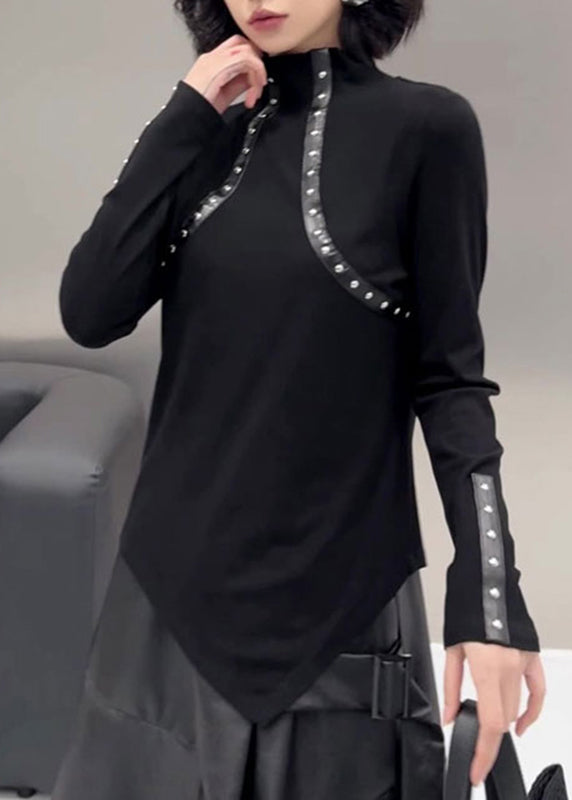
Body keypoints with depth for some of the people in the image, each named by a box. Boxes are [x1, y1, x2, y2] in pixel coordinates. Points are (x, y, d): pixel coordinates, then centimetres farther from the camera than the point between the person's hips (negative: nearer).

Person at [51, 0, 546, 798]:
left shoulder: (425, 128, -7)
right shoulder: (212, 135, 5)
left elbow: (448, 374, -7)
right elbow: (90, 314, -6)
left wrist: (489, 596, -13)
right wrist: (182, 122, -9)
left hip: (338, 586, -4)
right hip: (176, 575, 4)